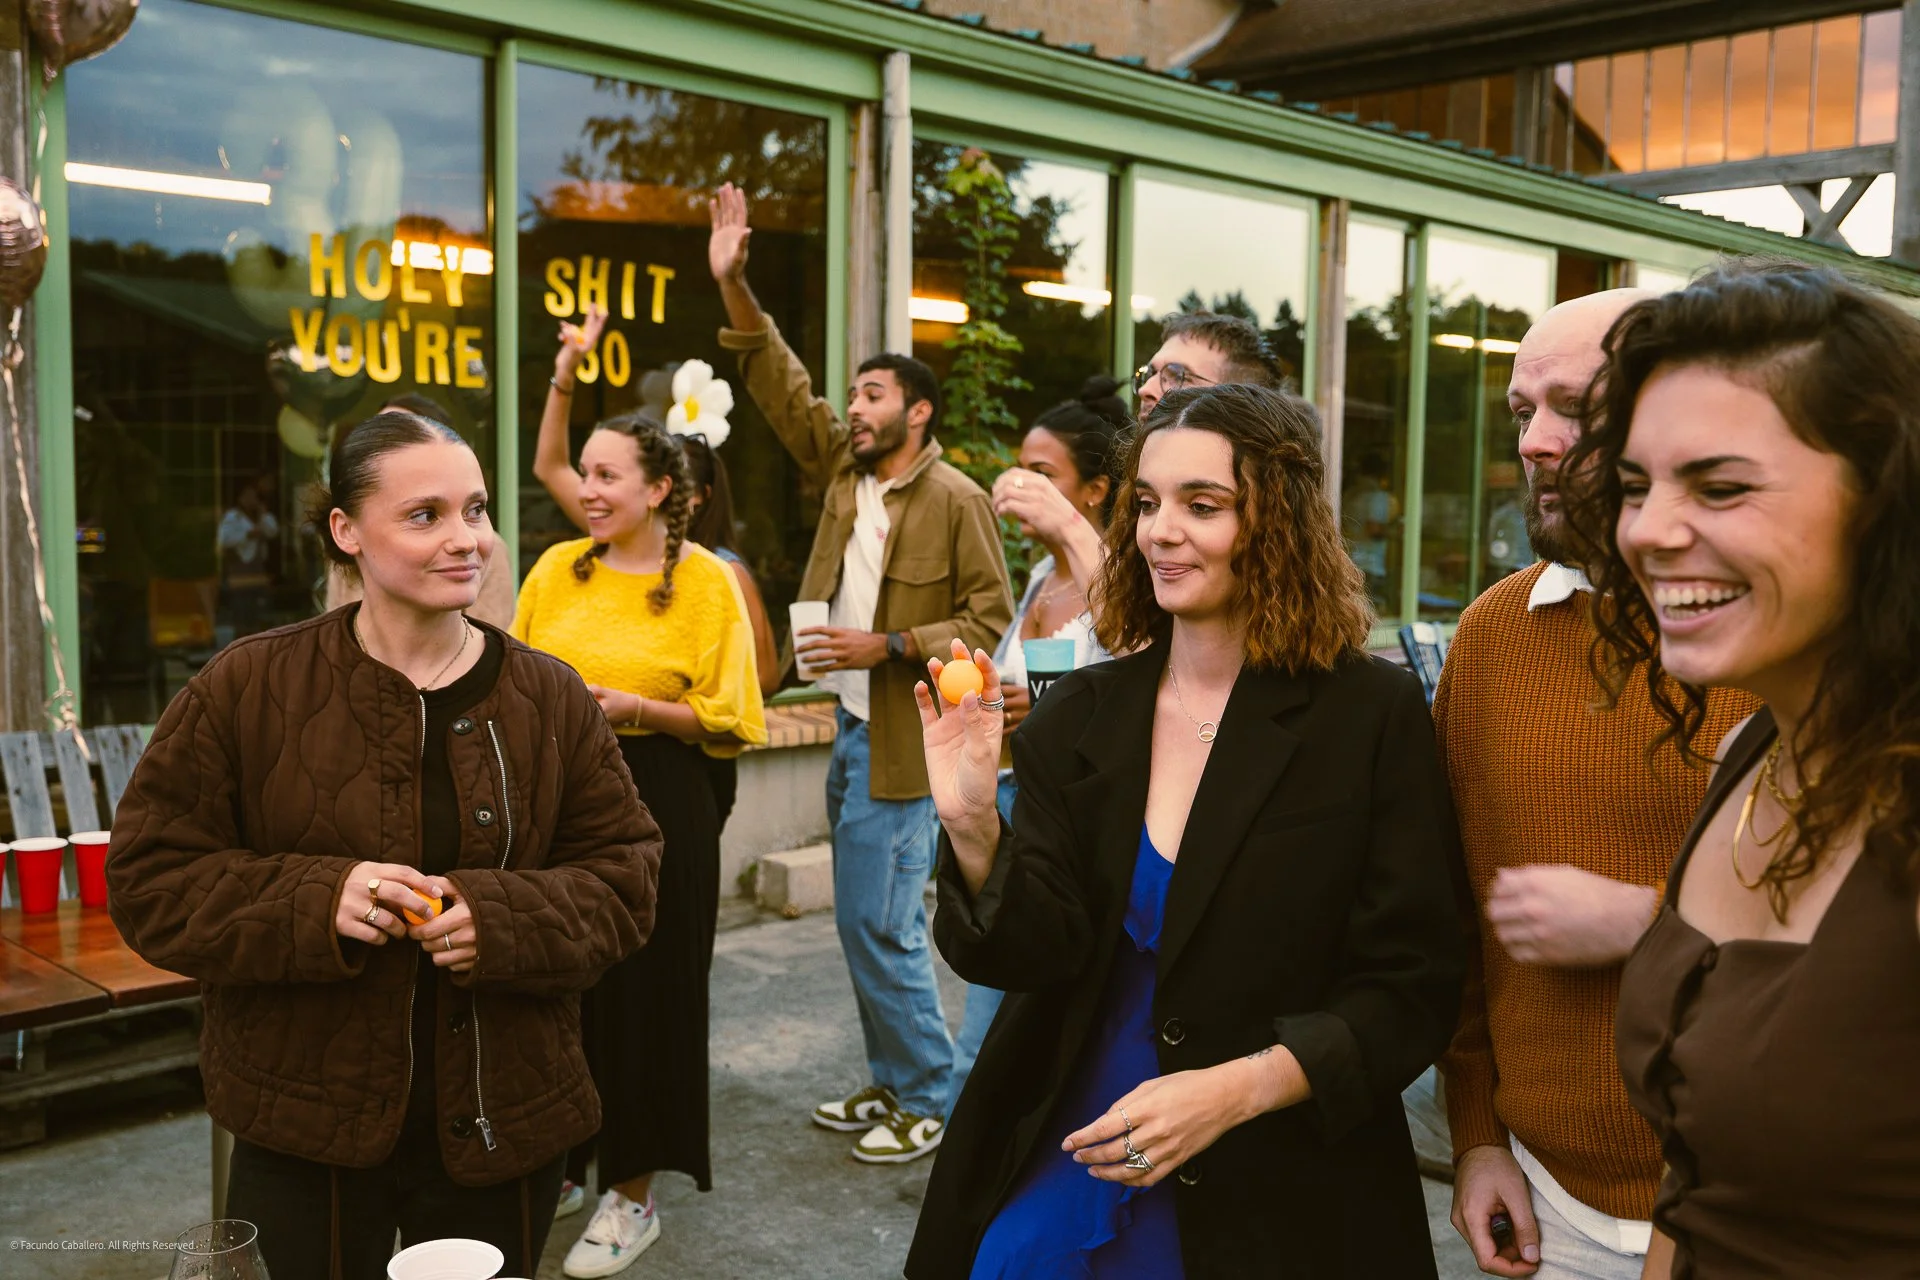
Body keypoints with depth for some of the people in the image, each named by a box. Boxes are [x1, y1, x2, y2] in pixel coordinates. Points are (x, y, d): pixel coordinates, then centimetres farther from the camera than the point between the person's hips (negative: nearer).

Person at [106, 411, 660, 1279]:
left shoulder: (551, 698, -1)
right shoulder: (247, 689, -6)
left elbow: (623, 875, 1)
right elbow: (150, 879, -3)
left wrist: (504, 919, -19)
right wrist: (315, 900, -21)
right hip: (305, 1133, -1)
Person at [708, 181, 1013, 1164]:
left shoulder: (956, 499, -11)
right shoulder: (843, 469, 9)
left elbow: (989, 621, -13)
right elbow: (782, 386, 12)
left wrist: (888, 648, -19)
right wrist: (733, 288, 4)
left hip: (904, 741, -8)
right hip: (847, 727, 8)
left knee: (881, 926, -6)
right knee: (865, 924, 15)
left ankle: (927, 1101, 10)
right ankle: (889, 1082, 29)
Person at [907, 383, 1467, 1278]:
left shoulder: (1374, 717, -11)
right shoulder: (1081, 717, -1)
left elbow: (1412, 987, -11)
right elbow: (1032, 951, -7)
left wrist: (1237, 1089, -23)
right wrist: (971, 824, -25)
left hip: (1277, 1203, -2)